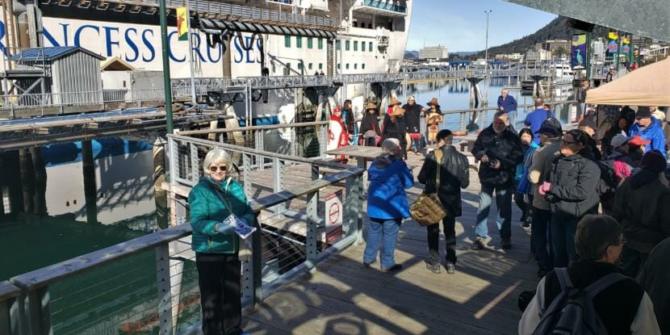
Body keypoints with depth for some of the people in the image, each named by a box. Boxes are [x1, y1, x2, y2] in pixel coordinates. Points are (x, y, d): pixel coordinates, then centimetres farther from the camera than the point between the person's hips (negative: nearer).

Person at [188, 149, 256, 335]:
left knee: (233, 291, 19)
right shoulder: (200, 191, -13)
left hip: (232, 249, 6)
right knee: (212, 295, 6)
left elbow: (248, 211, 7)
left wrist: (246, 219, -16)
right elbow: (197, 221, -20)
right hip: (209, 251, -6)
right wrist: (218, 227, -36)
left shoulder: (236, 187, 4)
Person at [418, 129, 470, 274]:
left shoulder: (433, 156, -15)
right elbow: (464, 183, -4)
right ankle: (451, 263, 19)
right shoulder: (461, 158, -7)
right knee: (450, 231, 16)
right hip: (451, 200, 3)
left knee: (433, 230, 12)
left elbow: (421, 178, -13)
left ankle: (434, 262, 15)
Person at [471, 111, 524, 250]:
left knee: (504, 209, 9)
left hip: (504, 178, -1)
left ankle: (506, 237, 24)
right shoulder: (485, 134, 0)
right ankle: (480, 236, 15)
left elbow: (518, 157, -8)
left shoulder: (512, 137, -7)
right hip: (487, 176, 2)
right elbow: (475, 149, 9)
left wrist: (502, 163, -20)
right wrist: (481, 155, -12)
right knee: (483, 207, 5)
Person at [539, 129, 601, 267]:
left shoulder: (589, 165, -13)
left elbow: (581, 192, -23)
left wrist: (552, 188, -16)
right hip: (557, 214, 7)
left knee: (575, 256, 4)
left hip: (578, 217, -7)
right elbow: (549, 183, 17)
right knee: (558, 253, 19)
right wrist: (545, 190, -8)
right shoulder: (558, 161, 10)